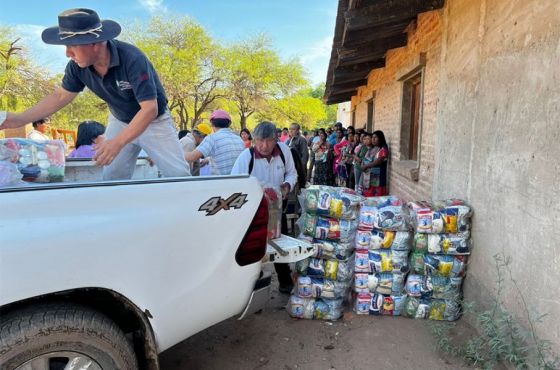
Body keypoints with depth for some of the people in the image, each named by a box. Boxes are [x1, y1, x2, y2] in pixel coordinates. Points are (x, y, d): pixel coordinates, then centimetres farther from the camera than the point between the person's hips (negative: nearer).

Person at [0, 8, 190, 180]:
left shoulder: (133, 59, -33)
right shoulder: (77, 66, -15)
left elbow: (150, 108, -36)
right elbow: (61, 96, 1)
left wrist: (118, 142, -44)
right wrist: (21, 118, -7)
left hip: (153, 121, -5)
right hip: (120, 121, 5)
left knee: (179, 175, -7)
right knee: (111, 178, 2)